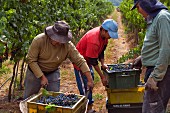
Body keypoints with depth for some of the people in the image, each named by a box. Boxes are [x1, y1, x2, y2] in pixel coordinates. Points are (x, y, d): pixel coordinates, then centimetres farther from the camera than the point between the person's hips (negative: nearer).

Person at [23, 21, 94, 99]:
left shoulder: (68, 45, -21)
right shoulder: (39, 40, -26)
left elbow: (80, 61, -18)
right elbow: (31, 60, -21)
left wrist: (90, 80, -23)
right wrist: (42, 77, -24)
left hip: (53, 73, 2)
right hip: (35, 71, -1)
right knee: (28, 98, 9)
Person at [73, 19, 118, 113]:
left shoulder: (104, 35, -9)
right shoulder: (93, 40, -35)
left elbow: (101, 50, 5)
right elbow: (93, 61, -28)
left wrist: (103, 64, -8)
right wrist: (102, 77, -23)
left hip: (88, 62, 9)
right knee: (85, 87, -7)